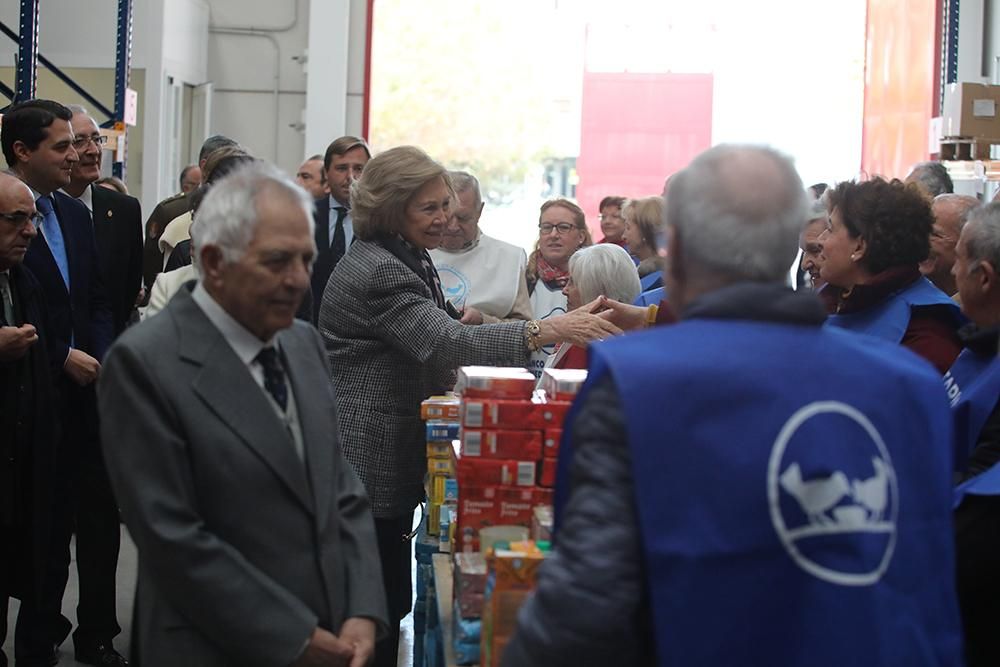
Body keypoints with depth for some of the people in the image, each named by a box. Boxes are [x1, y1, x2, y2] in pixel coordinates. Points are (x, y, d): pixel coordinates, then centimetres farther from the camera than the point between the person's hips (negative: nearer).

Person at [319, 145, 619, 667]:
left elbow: (432, 337, 29)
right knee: (381, 605, -6)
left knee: (388, 602, 13)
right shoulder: (378, 272, -19)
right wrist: (549, 330, -38)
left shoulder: (403, 261, 16)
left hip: (391, 462, 10)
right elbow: (447, 345, -31)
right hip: (371, 464, -10)